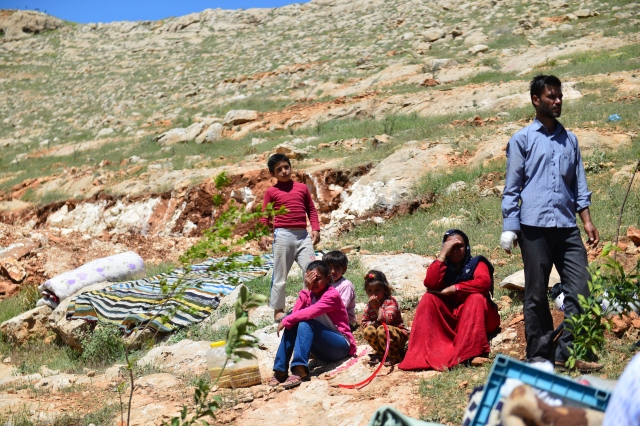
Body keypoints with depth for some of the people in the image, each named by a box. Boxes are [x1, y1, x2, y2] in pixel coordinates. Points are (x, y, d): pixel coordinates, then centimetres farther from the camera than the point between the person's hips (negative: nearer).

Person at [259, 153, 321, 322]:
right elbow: (265, 216, 3)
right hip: (282, 235, -3)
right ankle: (278, 310, 12)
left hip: (303, 235, 3)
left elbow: (311, 209, 15)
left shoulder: (302, 188, 13)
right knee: (280, 275, 3)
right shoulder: (271, 191, 5)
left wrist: (315, 229, 2)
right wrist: (263, 235, -10)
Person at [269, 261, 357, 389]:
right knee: (292, 324, -14)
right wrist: (306, 289, -15)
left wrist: (285, 321, -23)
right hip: (322, 350, 7)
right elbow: (296, 312, -9)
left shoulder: (332, 295, -15)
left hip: (341, 346, -7)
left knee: (305, 323, -29)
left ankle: (300, 371, -40)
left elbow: (310, 313, -31)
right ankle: (280, 371, -19)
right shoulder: (310, 294, 7)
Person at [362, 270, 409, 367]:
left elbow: (388, 319, -27)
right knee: (368, 331, -21)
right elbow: (364, 323, 6)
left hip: (400, 335, -6)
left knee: (382, 330, -35)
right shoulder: (368, 306, 6)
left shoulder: (390, 301, -13)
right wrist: (372, 323, -16)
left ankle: (395, 356, -15)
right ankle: (380, 353, 0)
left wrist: (377, 307, -26)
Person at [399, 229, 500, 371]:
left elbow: (484, 282, -28)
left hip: (476, 318, -3)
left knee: (476, 297, -30)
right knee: (429, 299, -18)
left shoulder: (477, 263, -6)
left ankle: (469, 353, -39)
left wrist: (452, 289, -27)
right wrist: (443, 254, -21)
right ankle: (423, 353, -28)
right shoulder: (442, 265, 2)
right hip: (450, 321, 3)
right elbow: (430, 284, -20)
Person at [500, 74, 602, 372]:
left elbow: (579, 185, 17)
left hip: (567, 226, 4)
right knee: (537, 294, 2)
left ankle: (569, 351, 4)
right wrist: (509, 227, -4)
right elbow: (511, 188, 2)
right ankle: (539, 356, 10)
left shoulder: (570, 140, 17)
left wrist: (587, 221, 7)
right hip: (535, 226, -4)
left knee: (580, 288, -4)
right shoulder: (522, 140, 5)